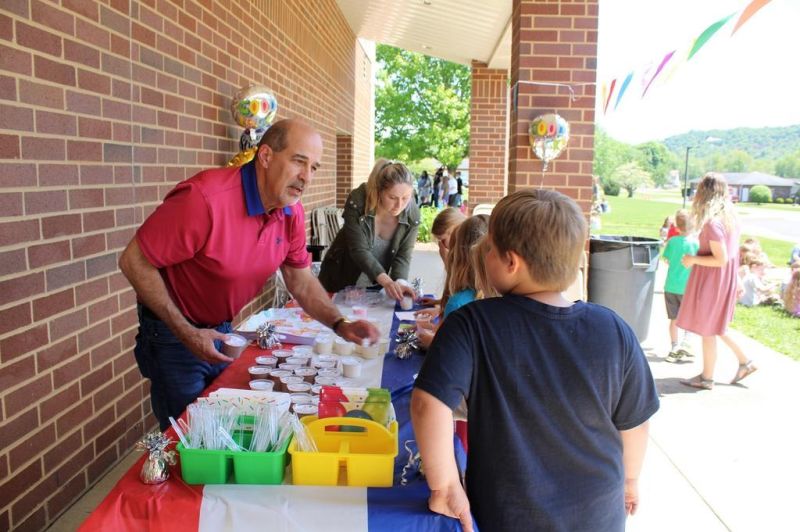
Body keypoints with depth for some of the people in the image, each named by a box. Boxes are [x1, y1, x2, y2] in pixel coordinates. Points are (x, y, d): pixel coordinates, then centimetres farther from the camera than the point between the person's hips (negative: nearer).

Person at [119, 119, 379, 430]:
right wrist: (186, 333, -23)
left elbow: (300, 280, 2)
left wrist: (340, 325, -13)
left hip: (222, 330, 6)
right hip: (173, 333, -6)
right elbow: (134, 262, -23)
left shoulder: (292, 212, -8)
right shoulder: (206, 198, -31)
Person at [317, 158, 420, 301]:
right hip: (342, 277, -2)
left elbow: (403, 256, -15)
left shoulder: (413, 214, -17)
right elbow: (359, 250, -31)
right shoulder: (357, 202, -27)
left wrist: (400, 282, -36)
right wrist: (385, 280, -43)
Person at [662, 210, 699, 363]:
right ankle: (685, 344, -1)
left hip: (671, 286, 2)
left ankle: (674, 349, 13)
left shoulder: (672, 241, -4)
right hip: (687, 287, -2)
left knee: (674, 319, 11)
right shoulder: (696, 243, -11)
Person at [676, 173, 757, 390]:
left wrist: (693, 260, -14)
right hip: (725, 280, 9)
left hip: (711, 280, -9)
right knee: (716, 327, 24)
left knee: (707, 329, 6)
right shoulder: (730, 217, 3)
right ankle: (745, 362, 30)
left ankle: (707, 378, 19)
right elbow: (732, 252, 10)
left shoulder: (712, 223, -24)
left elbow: (721, 259, -23)